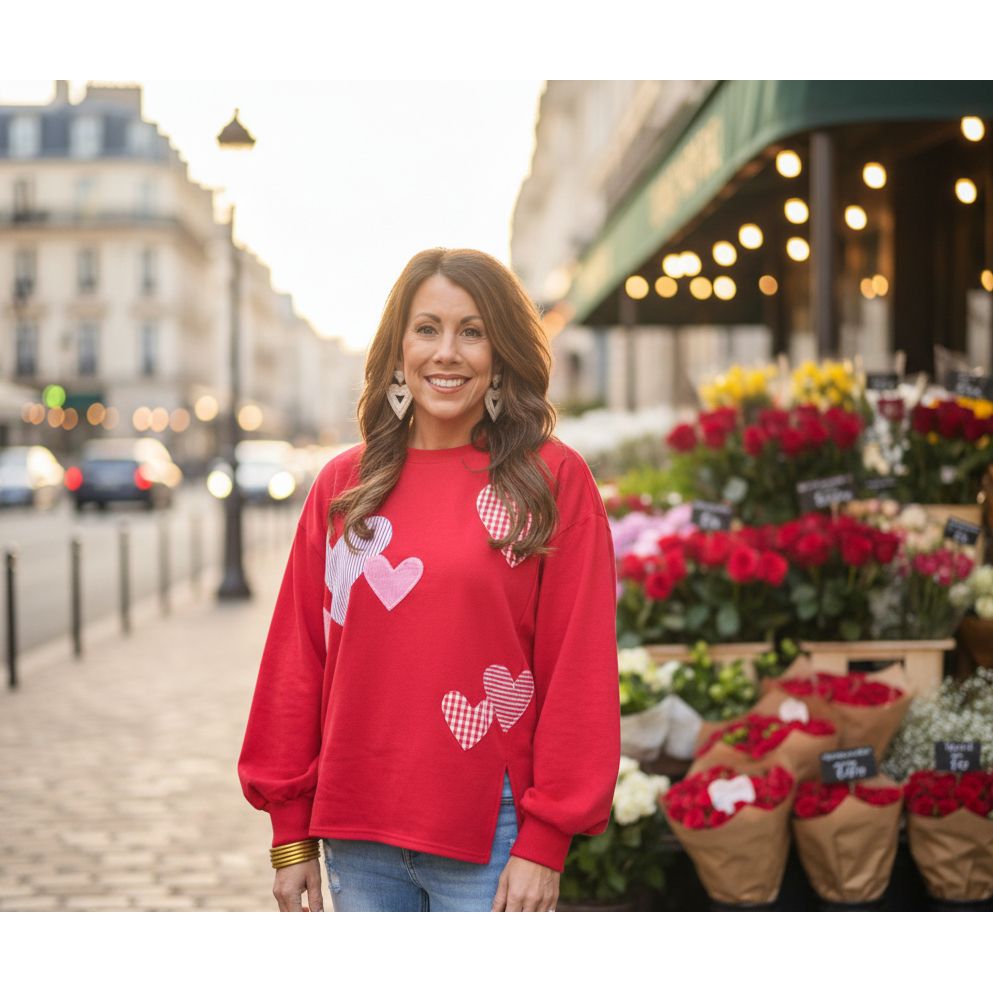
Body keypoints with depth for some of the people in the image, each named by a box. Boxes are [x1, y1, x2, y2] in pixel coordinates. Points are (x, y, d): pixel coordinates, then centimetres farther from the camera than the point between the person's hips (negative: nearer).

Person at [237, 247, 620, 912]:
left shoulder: (553, 479, -3)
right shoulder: (343, 485, 7)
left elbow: (579, 672, -5)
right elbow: (297, 661, 9)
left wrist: (545, 842, -8)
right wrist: (291, 832, 7)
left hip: (489, 838, -3)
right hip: (357, 839, 4)